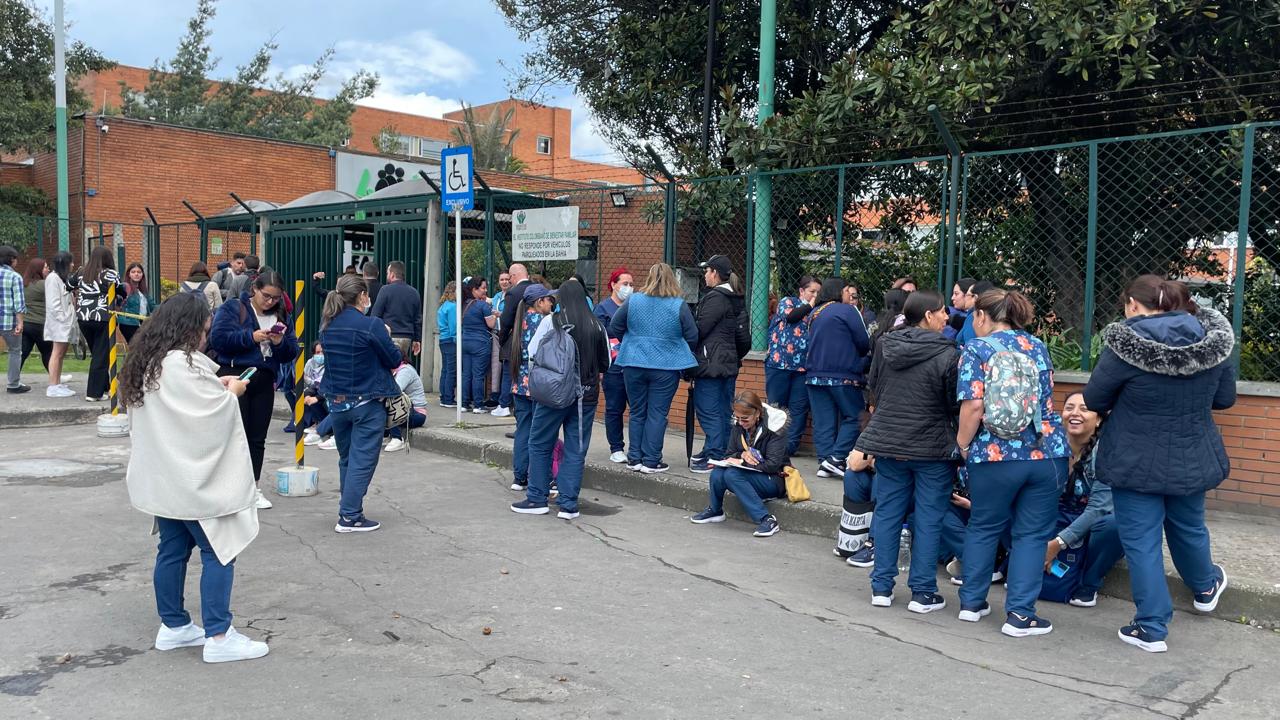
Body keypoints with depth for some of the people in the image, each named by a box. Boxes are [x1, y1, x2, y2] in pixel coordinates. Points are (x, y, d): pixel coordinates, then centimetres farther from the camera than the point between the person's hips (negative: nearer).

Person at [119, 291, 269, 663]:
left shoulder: (147, 364, 9)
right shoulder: (184, 363, -20)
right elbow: (217, 412, -17)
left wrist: (216, 387, 9)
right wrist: (232, 391, 1)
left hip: (163, 476, 9)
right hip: (191, 477, -9)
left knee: (173, 549, 15)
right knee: (219, 551, -3)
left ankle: (173, 626, 24)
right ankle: (218, 637, -1)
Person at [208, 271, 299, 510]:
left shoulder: (282, 317, 12)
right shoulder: (232, 308, -1)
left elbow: (291, 354, 9)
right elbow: (218, 338, -14)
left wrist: (280, 343, -12)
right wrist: (251, 337, -20)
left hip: (264, 382, 5)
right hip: (234, 377, -4)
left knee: (258, 437, 9)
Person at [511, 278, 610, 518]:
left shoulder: (551, 321, -9)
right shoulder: (597, 326, -1)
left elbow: (532, 352, -3)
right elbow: (606, 363, 6)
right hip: (587, 395, 2)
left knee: (540, 445, 12)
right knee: (576, 451, 8)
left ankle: (537, 499, 17)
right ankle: (569, 505, 9)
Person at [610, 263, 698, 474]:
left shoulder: (633, 301, -2)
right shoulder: (679, 305, -8)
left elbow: (613, 329, 4)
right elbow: (692, 337, -4)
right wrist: (676, 347, 16)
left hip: (634, 365, 2)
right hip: (666, 367, -2)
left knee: (637, 412, 13)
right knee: (657, 414, 4)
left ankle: (635, 458, 18)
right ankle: (651, 461, 6)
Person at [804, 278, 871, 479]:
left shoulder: (814, 313, 14)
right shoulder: (847, 310, -7)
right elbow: (864, 343, -7)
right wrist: (860, 358, 15)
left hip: (815, 375, 6)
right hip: (842, 375, -6)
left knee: (823, 421, 6)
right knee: (853, 417, 2)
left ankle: (824, 462, 4)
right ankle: (836, 458, -8)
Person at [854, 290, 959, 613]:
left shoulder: (884, 345, 2)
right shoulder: (946, 353, -13)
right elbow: (956, 404, -9)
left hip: (887, 443, 5)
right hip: (932, 448, -4)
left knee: (887, 513, 11)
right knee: (928, 519, 5)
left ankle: (882, 587, 16)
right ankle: (923, 593, 10)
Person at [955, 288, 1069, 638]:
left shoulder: (976, 350, -4)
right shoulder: (1037, 346, 10)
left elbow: (974, 405, -14)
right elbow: (1047, 398, 18)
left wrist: (963, 443, -2)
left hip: (994, 455, -2)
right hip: (1047, 452, 3)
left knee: (983, 527, 15)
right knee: (1032, 533, 9)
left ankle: (972, 602, 25)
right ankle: (1020, 614, 9)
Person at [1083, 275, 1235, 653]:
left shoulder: (1125, 343, -19)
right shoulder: (1213, 339, -4)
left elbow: (1094, 400, -10)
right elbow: (1225, 398, 7)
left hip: (1136, 463, -5)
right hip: (1193, 461, 5)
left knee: (1141, 542, 6)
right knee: (1189, 527, 28)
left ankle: (1152, 629, 12)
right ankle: (1205, 588, 52)